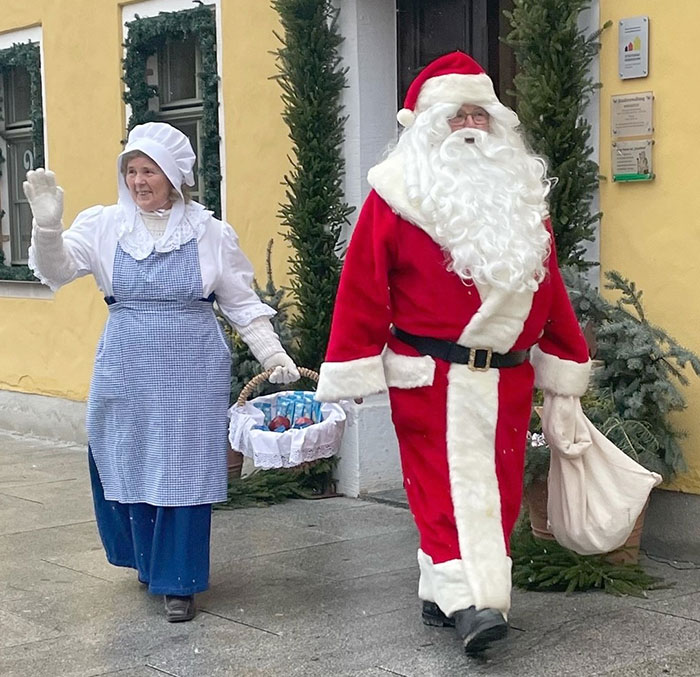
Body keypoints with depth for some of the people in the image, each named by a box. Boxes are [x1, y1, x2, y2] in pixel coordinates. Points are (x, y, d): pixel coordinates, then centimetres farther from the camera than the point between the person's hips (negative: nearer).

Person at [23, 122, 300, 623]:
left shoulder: (211, 233, 1)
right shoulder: (104, 225, 2)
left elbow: (242, 303, 6)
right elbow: (56, 269, -9)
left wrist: (274, 355, 1)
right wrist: (47, 225, -28)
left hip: (192, 374, -2)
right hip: (126, 372, 2)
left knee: (183, 471, 1)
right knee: (128, 467, 9)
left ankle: (179, 582, 14)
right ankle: (148, 560, 34)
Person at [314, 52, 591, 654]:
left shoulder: (523, 194, 12)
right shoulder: (399, 193, -3)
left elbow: (548, 287, 14)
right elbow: (363, 288, -6)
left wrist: (563, 367, 14)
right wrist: (351, 372, -10)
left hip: (507, 376, 5)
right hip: (431, 374, -5)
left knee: (497, 487, 7)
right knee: (451, 482, -10)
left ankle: (444, 592, 18)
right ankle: (469, 600, -12)